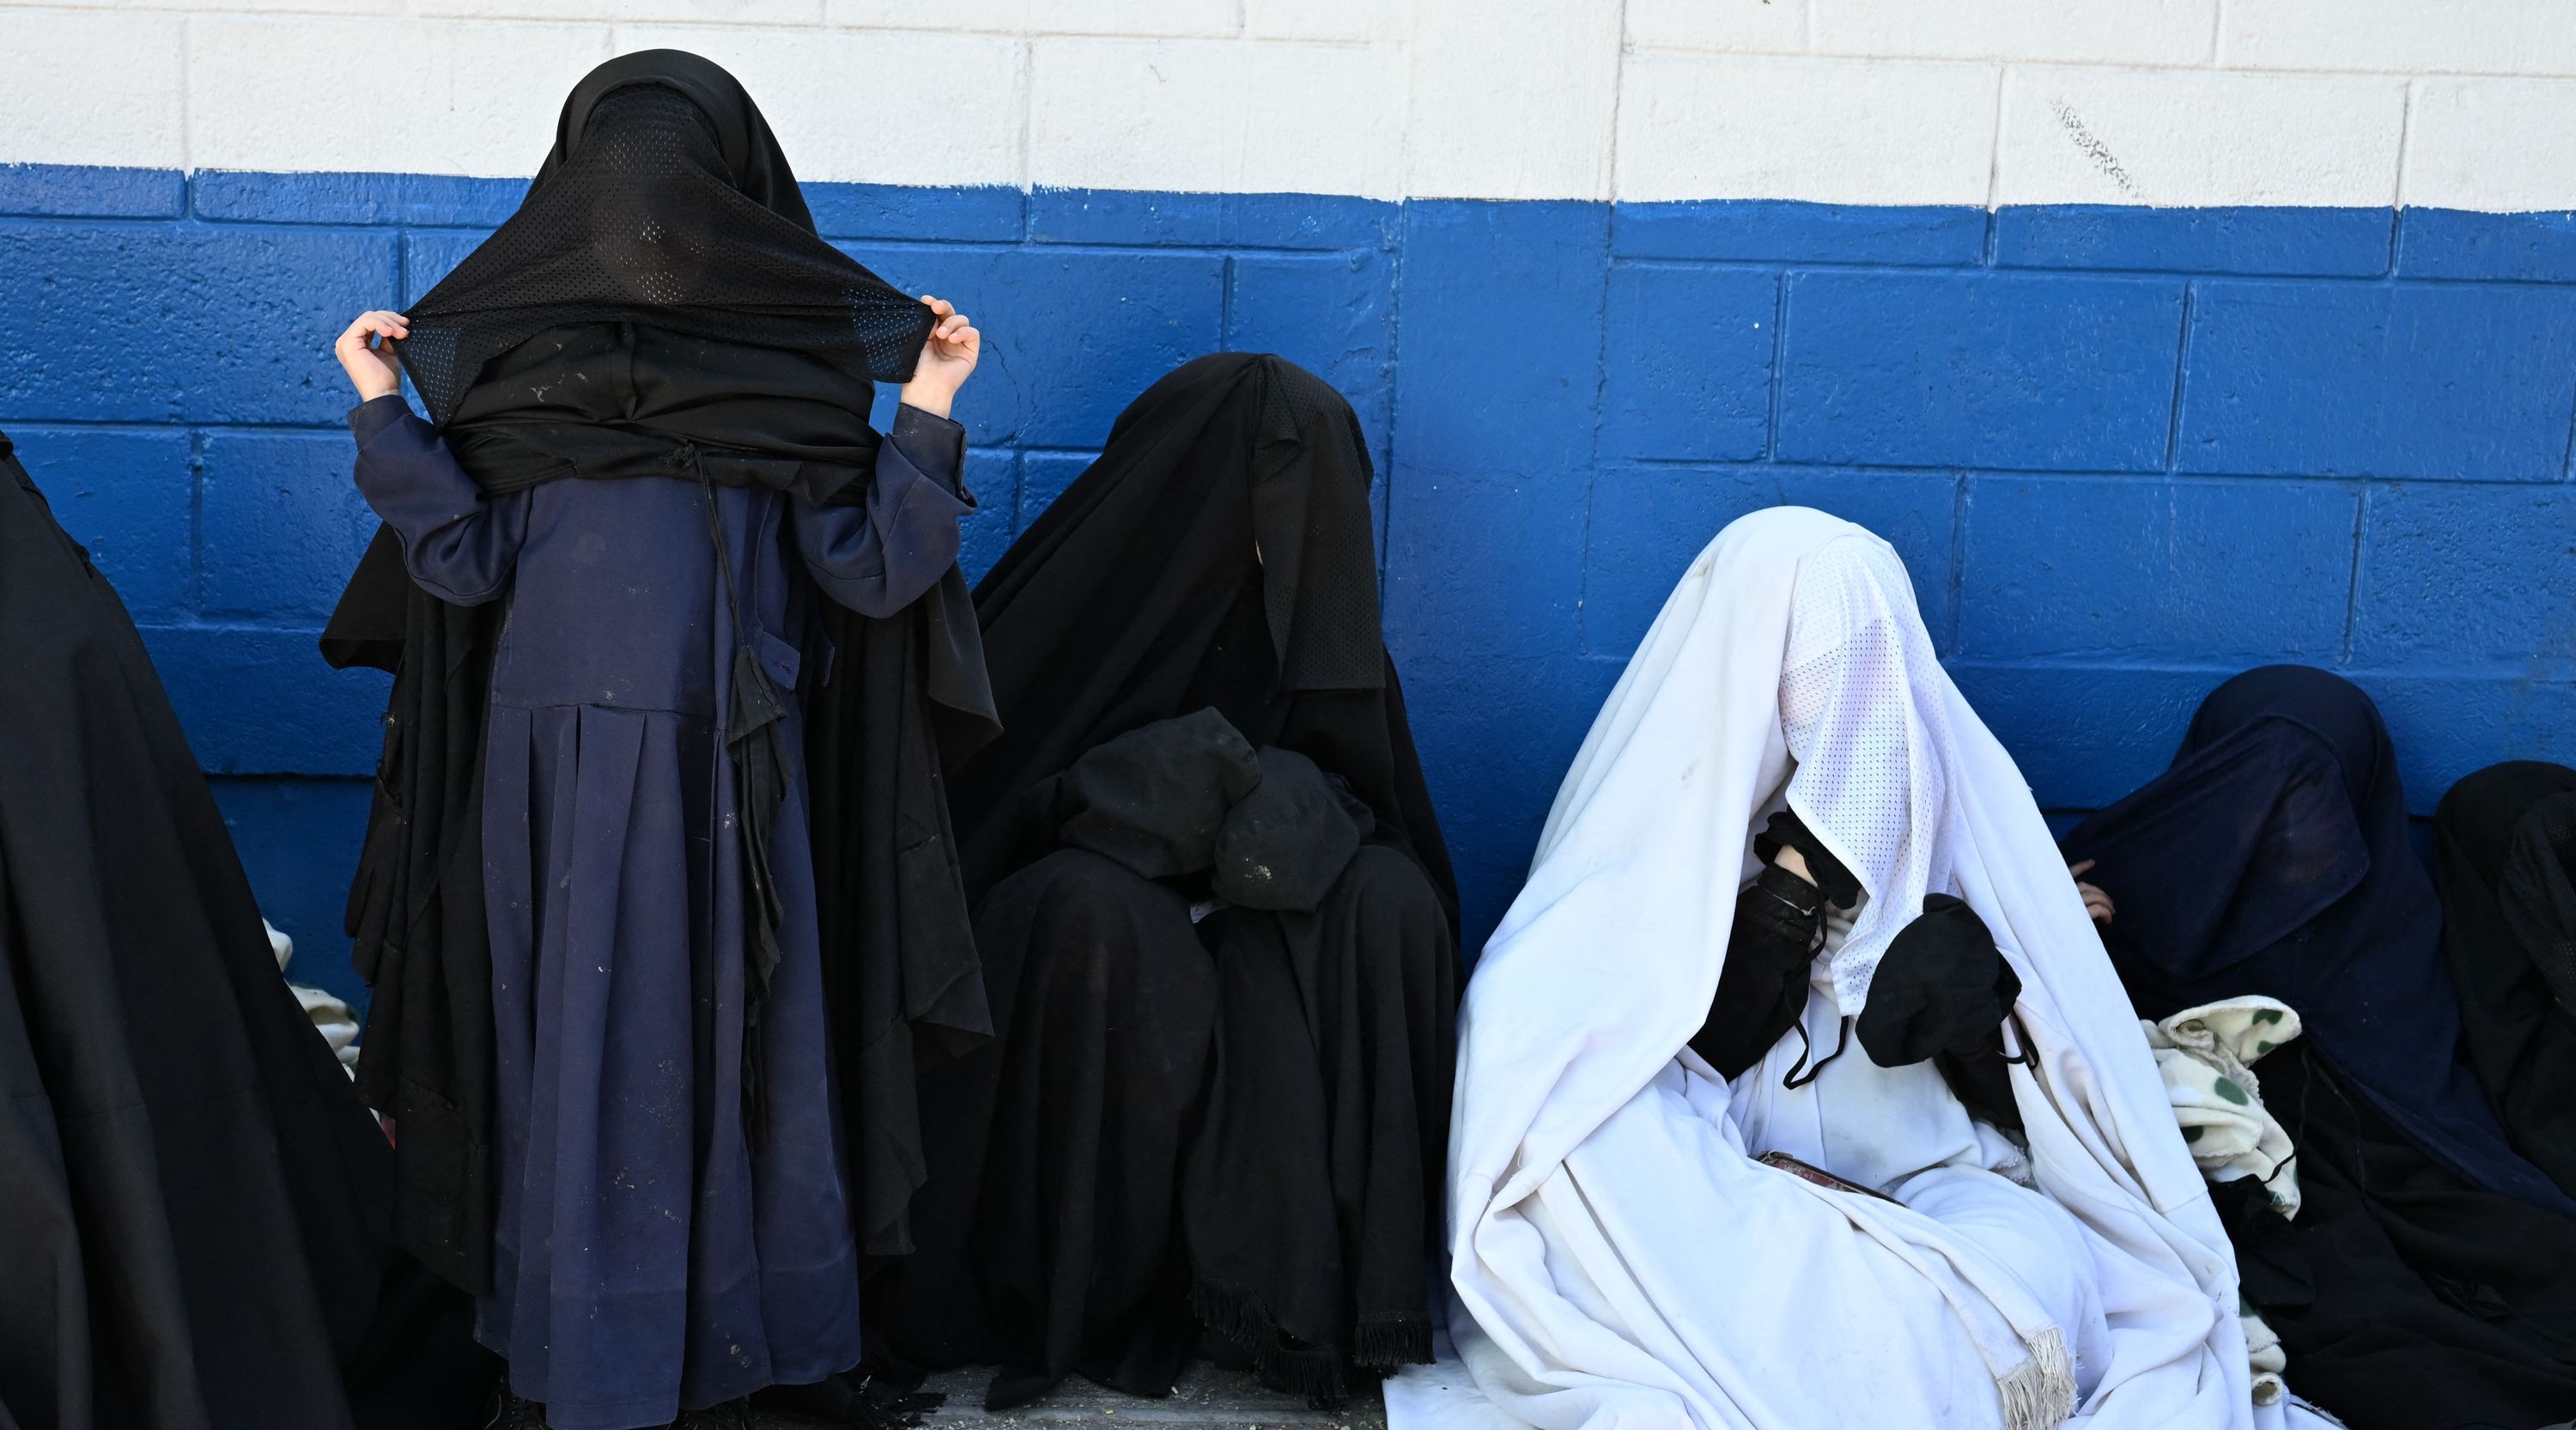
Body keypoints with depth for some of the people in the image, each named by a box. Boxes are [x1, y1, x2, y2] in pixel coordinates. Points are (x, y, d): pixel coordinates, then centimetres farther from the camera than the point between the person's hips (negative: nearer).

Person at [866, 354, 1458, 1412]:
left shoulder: (1301, 612, 2)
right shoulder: (1083, 593, -10)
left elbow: (1361, 797, 4)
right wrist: (1211, 777, -20)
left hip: (1234, 923, 4)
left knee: (1387, 900, -24)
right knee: (1098, 912, -37)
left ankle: (1323, 1276, -19)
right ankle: (1080, 1294, -21)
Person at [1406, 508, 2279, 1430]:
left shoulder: (1948, 784, 3)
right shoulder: (1673, 809, -2)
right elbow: (1705, 1045, -11)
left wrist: (1969, 990, -17)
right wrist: (1806, 865, -19)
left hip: (1925, 1177, 0)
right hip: (1738, 1198, 0)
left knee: (2041, 1275, -33)